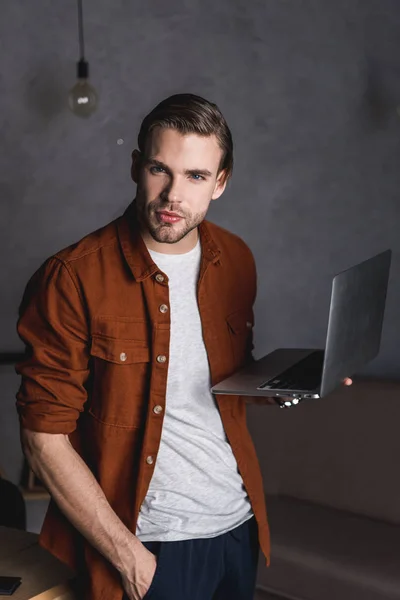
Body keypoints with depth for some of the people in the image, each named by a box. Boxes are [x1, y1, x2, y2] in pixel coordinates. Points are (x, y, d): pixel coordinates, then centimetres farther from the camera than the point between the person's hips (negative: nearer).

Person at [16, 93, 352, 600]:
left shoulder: (236, 260, 0)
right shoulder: (72, 278, -17)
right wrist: (128, 556, -16)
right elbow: (46, 438, -15)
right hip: (151, 542, -5)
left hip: (239, 522, 6)